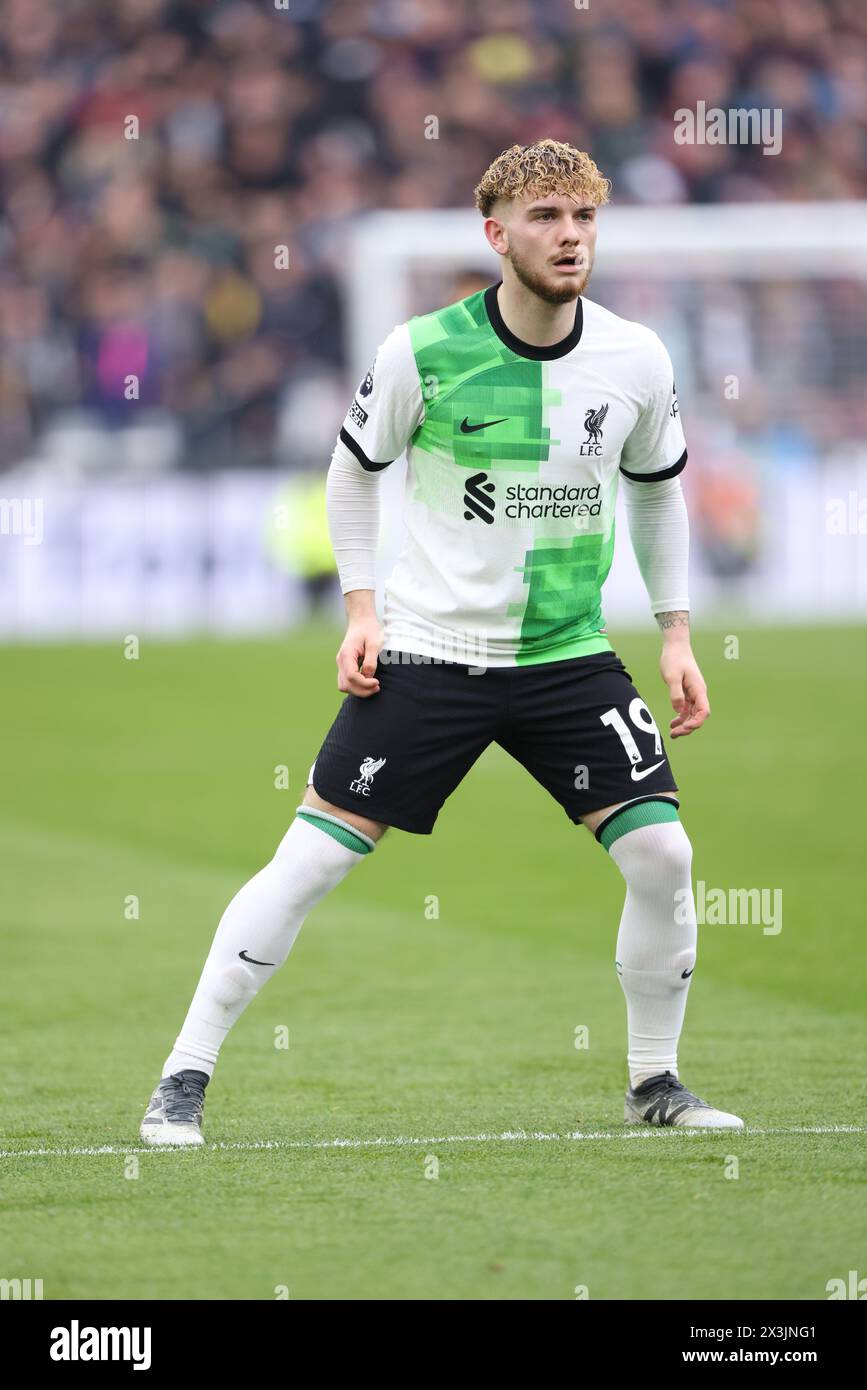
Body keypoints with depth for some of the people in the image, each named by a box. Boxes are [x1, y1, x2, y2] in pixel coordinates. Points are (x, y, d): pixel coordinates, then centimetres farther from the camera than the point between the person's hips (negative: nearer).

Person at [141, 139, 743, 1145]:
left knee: (661, 853, -9)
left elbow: (658, 489, 15)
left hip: (568, 656, 3)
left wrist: (674, 629, 11)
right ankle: (183, 1079, 2)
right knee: (311, 858, -8)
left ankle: (654, 1082, 12)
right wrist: (361, 606, -2)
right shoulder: (422, 351, -11)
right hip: (428, 651, -3)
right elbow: (353, 470, 5)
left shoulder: (635, 360, -4)